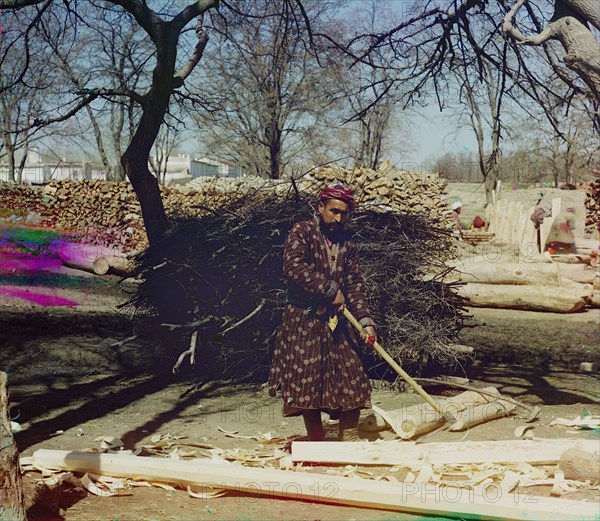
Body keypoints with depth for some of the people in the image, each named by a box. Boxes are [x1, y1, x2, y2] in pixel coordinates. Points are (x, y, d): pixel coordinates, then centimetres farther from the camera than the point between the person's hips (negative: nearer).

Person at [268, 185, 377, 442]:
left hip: (337, 322, 5)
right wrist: (330, 290, -18)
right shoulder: (302, 232, -4)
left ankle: (350, 437, 11)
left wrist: (365, 320, -5)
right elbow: (294, 268, -19)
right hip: (303, 321, -5)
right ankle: (316, 442, 10)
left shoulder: (347, 244, 12)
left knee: (351, 375, 1)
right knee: (307, 377, -2)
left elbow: (355, 285, 9)